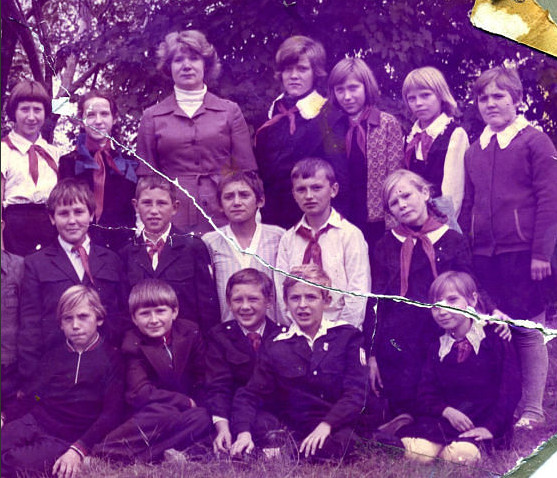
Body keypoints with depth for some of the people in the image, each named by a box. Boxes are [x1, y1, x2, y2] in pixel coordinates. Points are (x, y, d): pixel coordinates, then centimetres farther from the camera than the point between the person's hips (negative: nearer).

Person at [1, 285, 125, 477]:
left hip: (67, 438, -5)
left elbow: (112, 413, -4)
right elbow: (31, 398, 16)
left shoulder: (112, 359, 4)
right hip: (33, 423, 5)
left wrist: (79, 449, -18)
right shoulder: (53, 355, 21)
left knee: (16, 462, -31)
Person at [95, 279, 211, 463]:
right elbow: (140, 393, -18)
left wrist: (197, 402, -13)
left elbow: (203, 380, 6)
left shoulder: (190, 332, 0)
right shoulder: (132, 345, -8)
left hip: (187, 410, 4)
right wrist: (186, 402, -19)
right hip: (147, 415, -4)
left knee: (203, 418, -31)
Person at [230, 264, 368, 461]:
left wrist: (327, 425, -18)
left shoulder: (348, 336, 7)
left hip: (340, 426, -2)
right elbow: (250, 395, 6)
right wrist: (244, 433, -14)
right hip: (297, 428, 2)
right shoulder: (276, 347, 11)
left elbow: (356, 392, -1)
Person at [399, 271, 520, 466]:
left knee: (463, 455, -36)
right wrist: (446, 411, -13)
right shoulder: (437, 348, 13)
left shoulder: (495, 339, 0)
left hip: (487, 419, -3)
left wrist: (490, 427, -16)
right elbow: (426, 395, 9)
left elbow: (511, 388, -6)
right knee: (417, 453, -26)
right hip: (446, 418, 3)